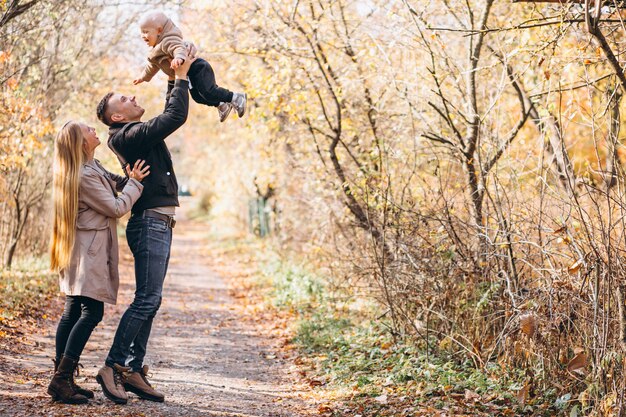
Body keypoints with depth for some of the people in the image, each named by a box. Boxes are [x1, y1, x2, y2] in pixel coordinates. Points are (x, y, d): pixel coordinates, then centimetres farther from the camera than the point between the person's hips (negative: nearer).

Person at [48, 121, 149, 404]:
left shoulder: (91, 169, 12)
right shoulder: (85, 176, -19)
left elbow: (113, 183, 18)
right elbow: (117, 208, -15)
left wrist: (129, 179, 2)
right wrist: (135, 182, -4)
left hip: (79, 253, 11)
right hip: (88, 253, -11)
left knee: (72, 312, 9)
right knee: (91, 314, -11)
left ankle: (62, 379, 12)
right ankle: (61, 379, -13)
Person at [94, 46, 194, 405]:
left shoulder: (138, 134, 17)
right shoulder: (130, 135, -12)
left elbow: (169, 116, 31)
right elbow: (175, 117, -19)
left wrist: (175, 78, 22)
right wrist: (181, 77, -8)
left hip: (159, 224, 10)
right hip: (151, 223, -10)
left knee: (150, 300, 8)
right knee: (147, 299, -13)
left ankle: (134, 370, 11)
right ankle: (113, 367, -11)